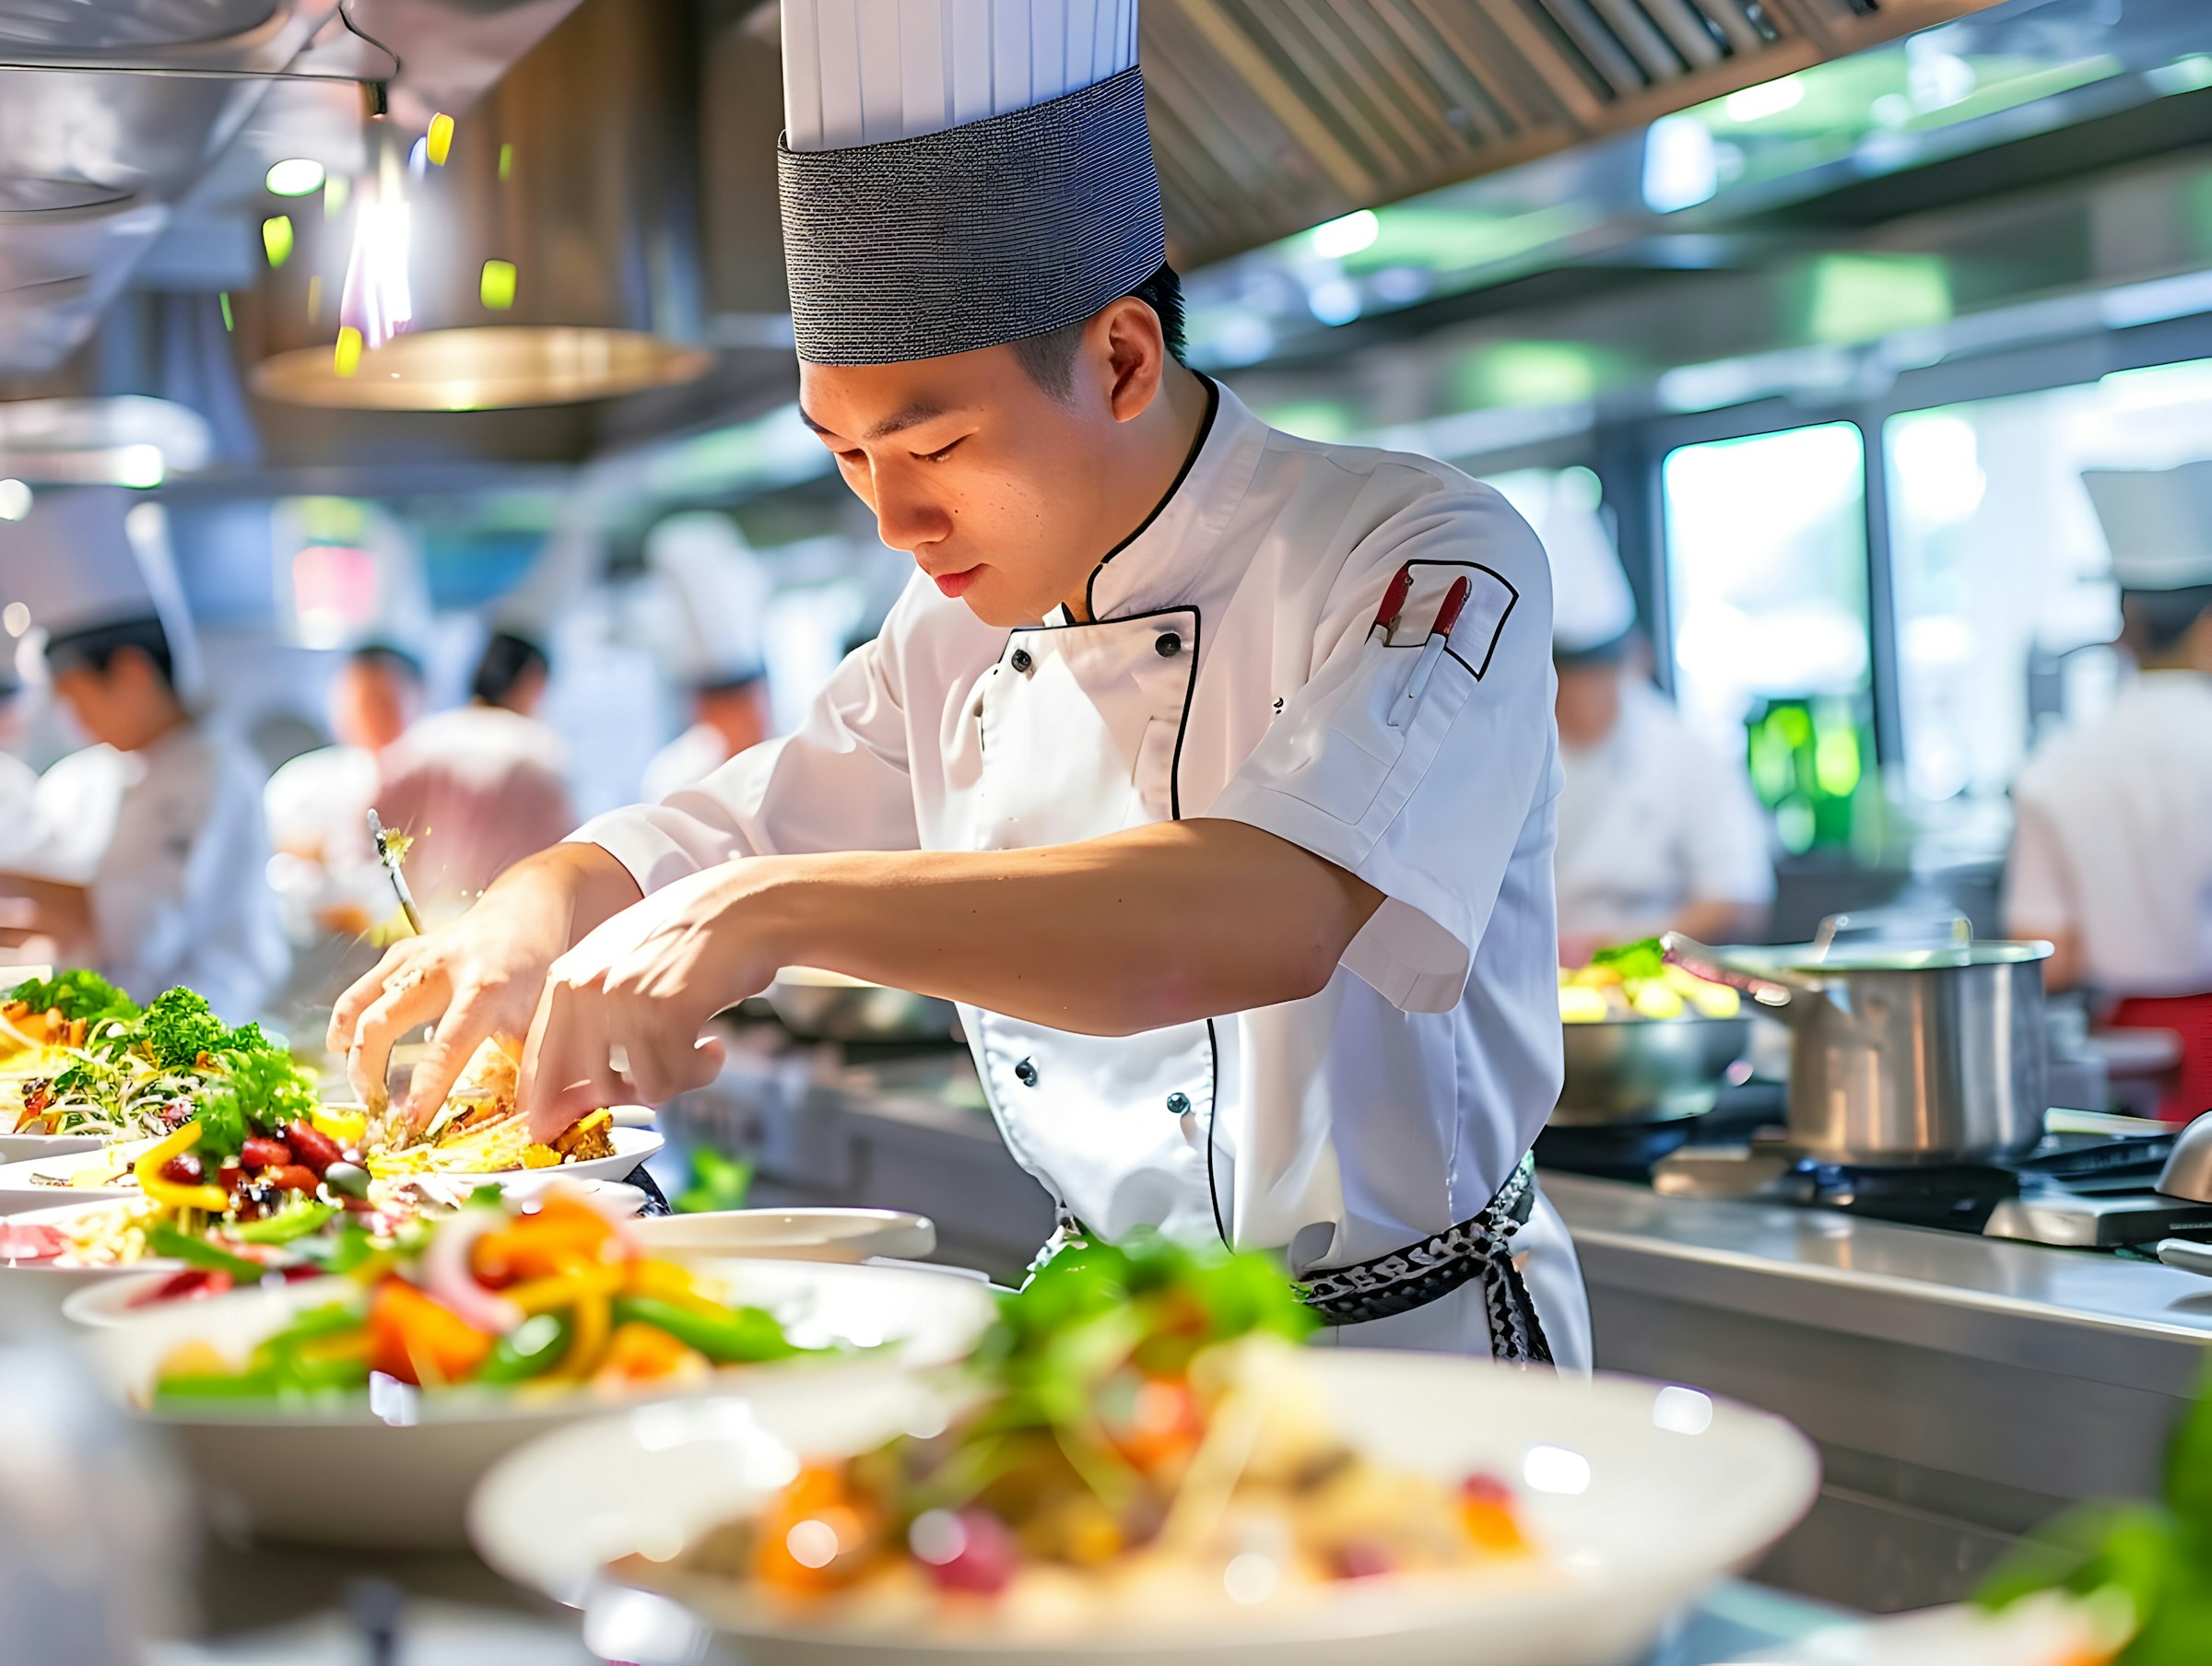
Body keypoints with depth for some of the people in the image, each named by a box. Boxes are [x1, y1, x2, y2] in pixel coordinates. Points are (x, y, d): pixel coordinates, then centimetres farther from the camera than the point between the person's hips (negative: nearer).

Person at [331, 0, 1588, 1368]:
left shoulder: (1427, 561, -16)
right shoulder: (959, 635, 6)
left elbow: (1270, 915, -34)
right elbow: (699, 850, 13)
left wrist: (785, 907, -38)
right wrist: (537, 912, -11)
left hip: (1413, 1358, -6)